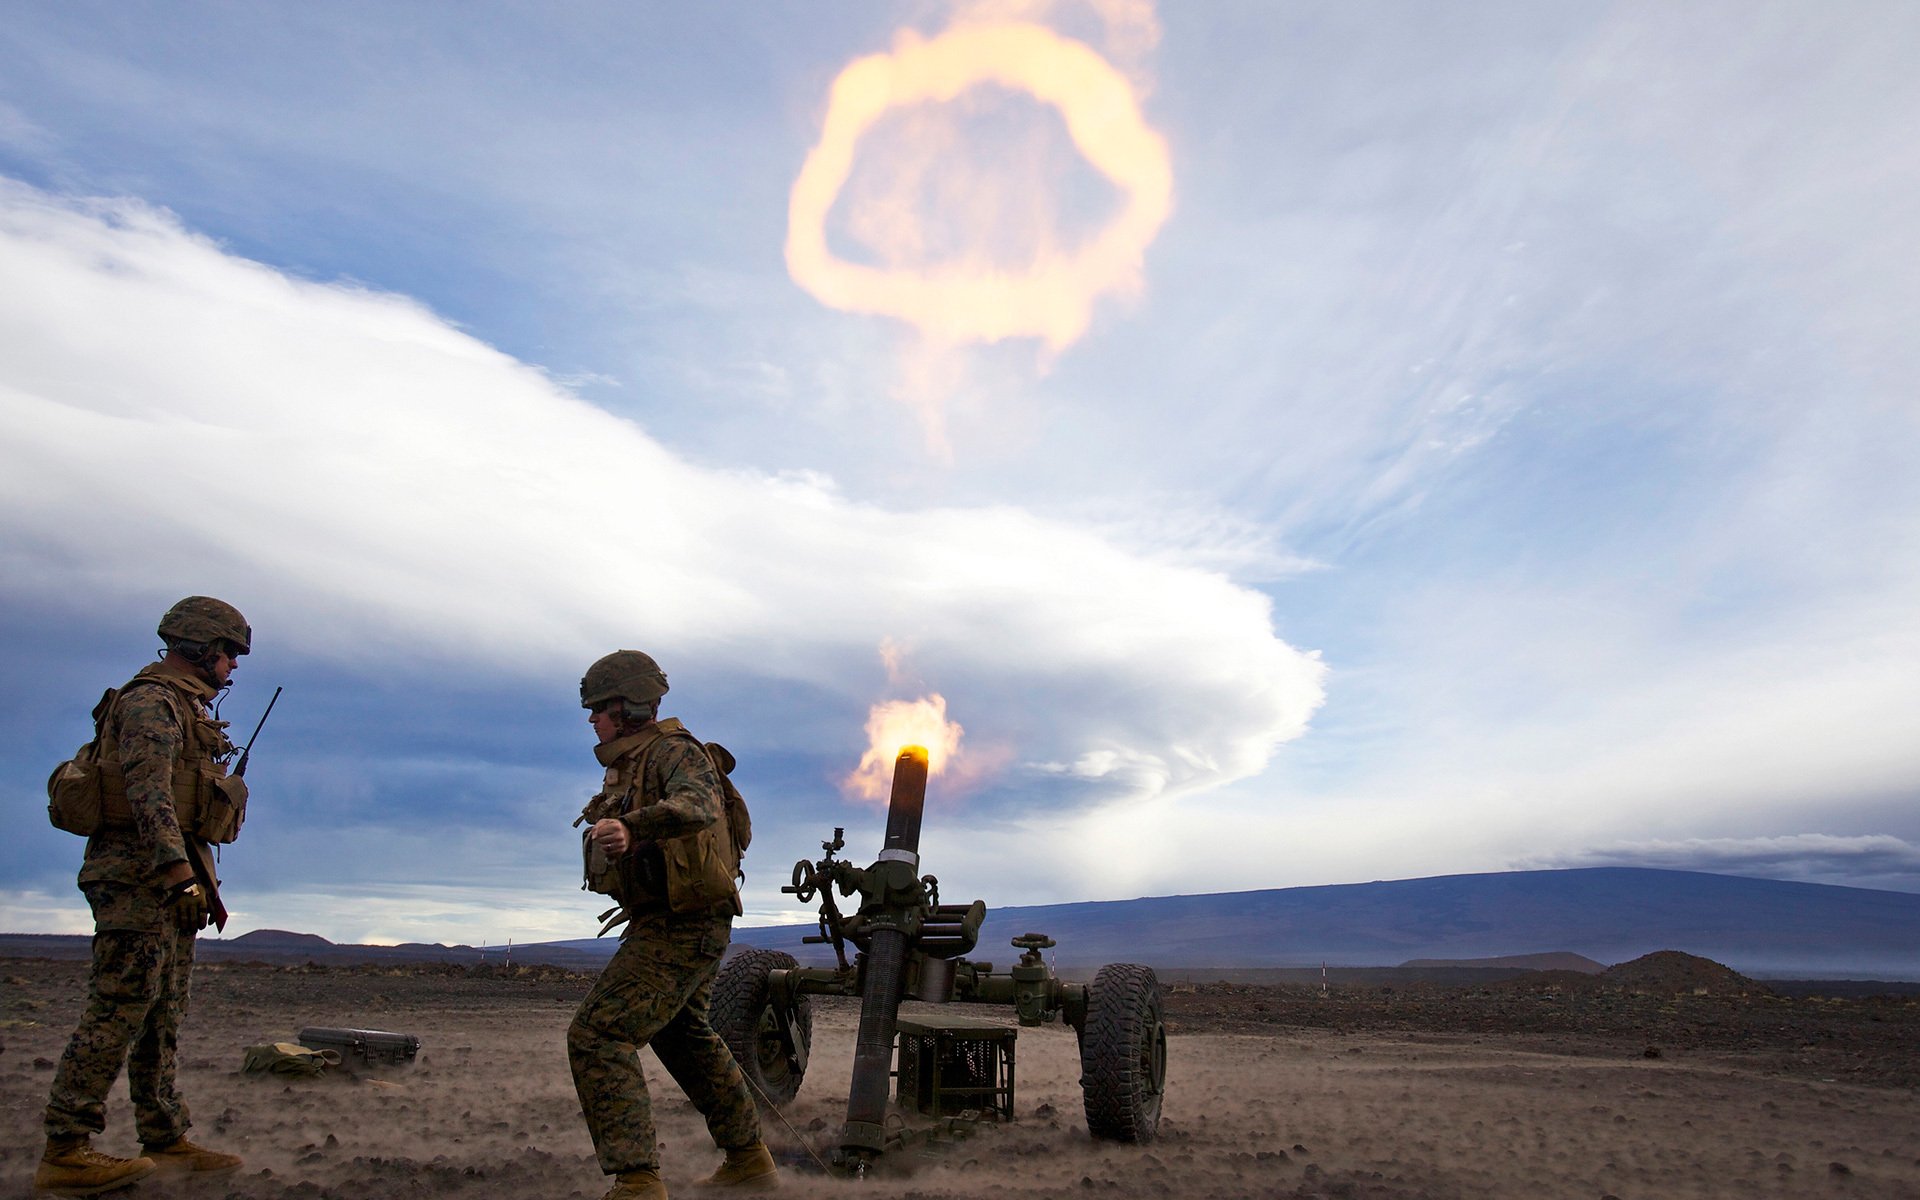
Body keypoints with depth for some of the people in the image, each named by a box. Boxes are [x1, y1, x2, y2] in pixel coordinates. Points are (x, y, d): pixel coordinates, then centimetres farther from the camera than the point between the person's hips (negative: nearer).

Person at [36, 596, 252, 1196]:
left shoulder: (184, 708, 21)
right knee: (120, 1011, -9)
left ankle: (166, 1140, 15)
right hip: (140, 877, -10)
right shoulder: (150, 701, -9)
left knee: (163, 1018, 10)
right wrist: (179, 870, -30)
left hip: (168, 883, 10)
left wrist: (197, 880, 21)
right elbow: (148, 792, -22)